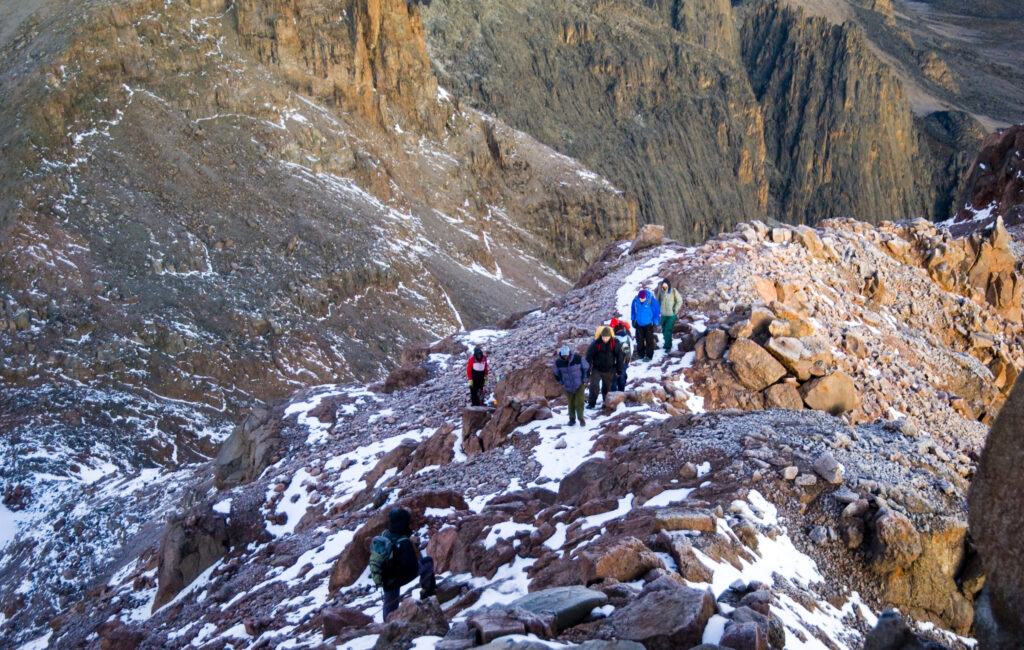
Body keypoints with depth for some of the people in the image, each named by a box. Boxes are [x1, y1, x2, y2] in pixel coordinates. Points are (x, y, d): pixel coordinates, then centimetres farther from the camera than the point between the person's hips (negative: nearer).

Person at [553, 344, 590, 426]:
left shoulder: (578, 359, -19)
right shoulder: (558, 362, -13)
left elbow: (587, 368, -3)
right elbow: (557, 374, 7)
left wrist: (583, 380, -3)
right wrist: (562, 383, 3)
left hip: (579, 385, -2)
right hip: (568, 387, 2)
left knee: (579, 402, -8)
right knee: (571, 403, 6)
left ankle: (581, 418, 6)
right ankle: (572, 419, 22)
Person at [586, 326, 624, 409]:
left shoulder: (614, 343, -8)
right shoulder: (596, 343, -13)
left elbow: (619, 356, 0)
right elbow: (589, 356, -6)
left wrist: (619, 370, 1)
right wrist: (588, 369, -9)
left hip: (609, 371, 2)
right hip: (596, 369, -1)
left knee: (607, 387, 13)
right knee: (594, 385, -15)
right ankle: (592, 403, -6)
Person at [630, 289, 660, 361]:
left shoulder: (651, 300, -22)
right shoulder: (636, 300, -12)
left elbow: (657, 311, -10)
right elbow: (632, 310, 7)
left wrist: (655, 322, -9)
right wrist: (633, 320, 9)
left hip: (648, 324, -3)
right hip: (639, 323, 3)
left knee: (649, 340, 3)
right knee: (639, 340, 10)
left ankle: (649, 356, 11)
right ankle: (640, 354, 23)